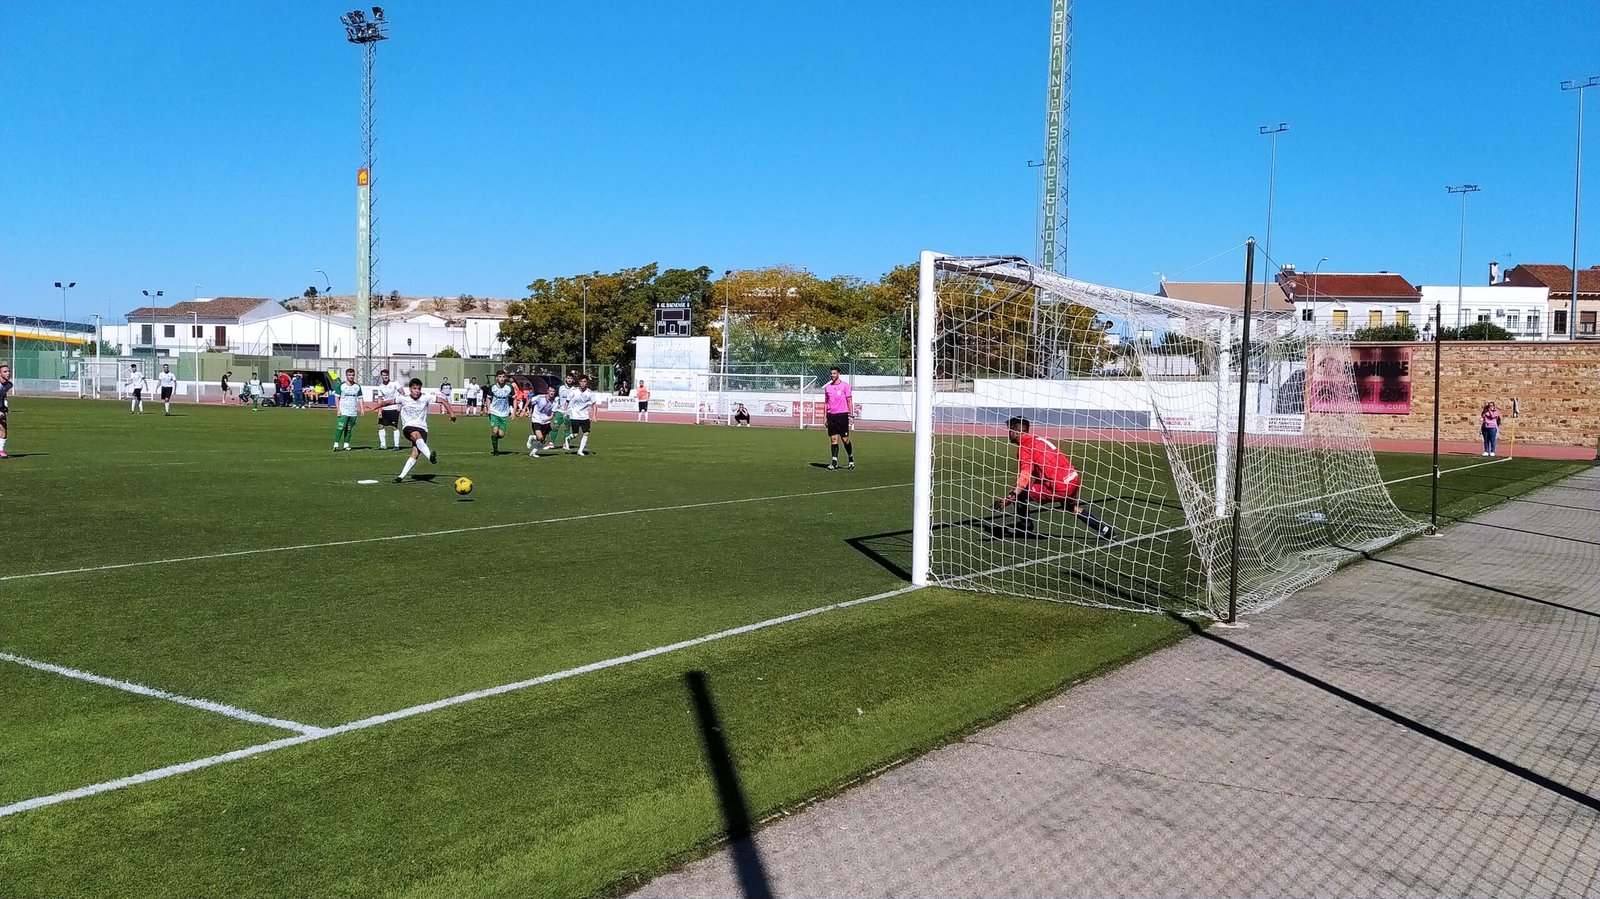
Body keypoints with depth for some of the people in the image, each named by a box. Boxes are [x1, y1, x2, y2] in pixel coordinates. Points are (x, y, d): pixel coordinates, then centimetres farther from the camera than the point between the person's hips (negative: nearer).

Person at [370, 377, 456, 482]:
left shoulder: (425, 399, 1)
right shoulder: (403, 399, 5)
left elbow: (442, 400, 3)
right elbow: (389, 402, 18)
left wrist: (451, 412, -4)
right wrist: (374, 407, 23)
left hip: (422, 428, 1)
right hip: (408, 427, -1)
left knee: (415, 453, -18)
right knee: (417, 435, -38)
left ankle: (401, 476, -9)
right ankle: (430, 456, -60)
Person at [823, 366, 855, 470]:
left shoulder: (845, 386, -1)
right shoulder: (827, 387, 10)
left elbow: (849, 401, 0)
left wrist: (850, 416, -5)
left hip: (842, 414, -3)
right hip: (831, 415, 4)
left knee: (845, 439, -1)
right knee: (833, 439, 1)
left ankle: (851, 458, 21)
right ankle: (834, 463, 1)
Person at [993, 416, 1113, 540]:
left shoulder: (1024, 447, -9)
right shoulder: (1035, 440, 18)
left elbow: (1025, 475, -22)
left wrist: (1011, 497, -28)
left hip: (1060, 487, -10)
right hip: (1074, 479, 10)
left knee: (1019, 495, -1)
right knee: (1073, 507, 37)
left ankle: (1027, 529, 16)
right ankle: (1104, 529, 41)